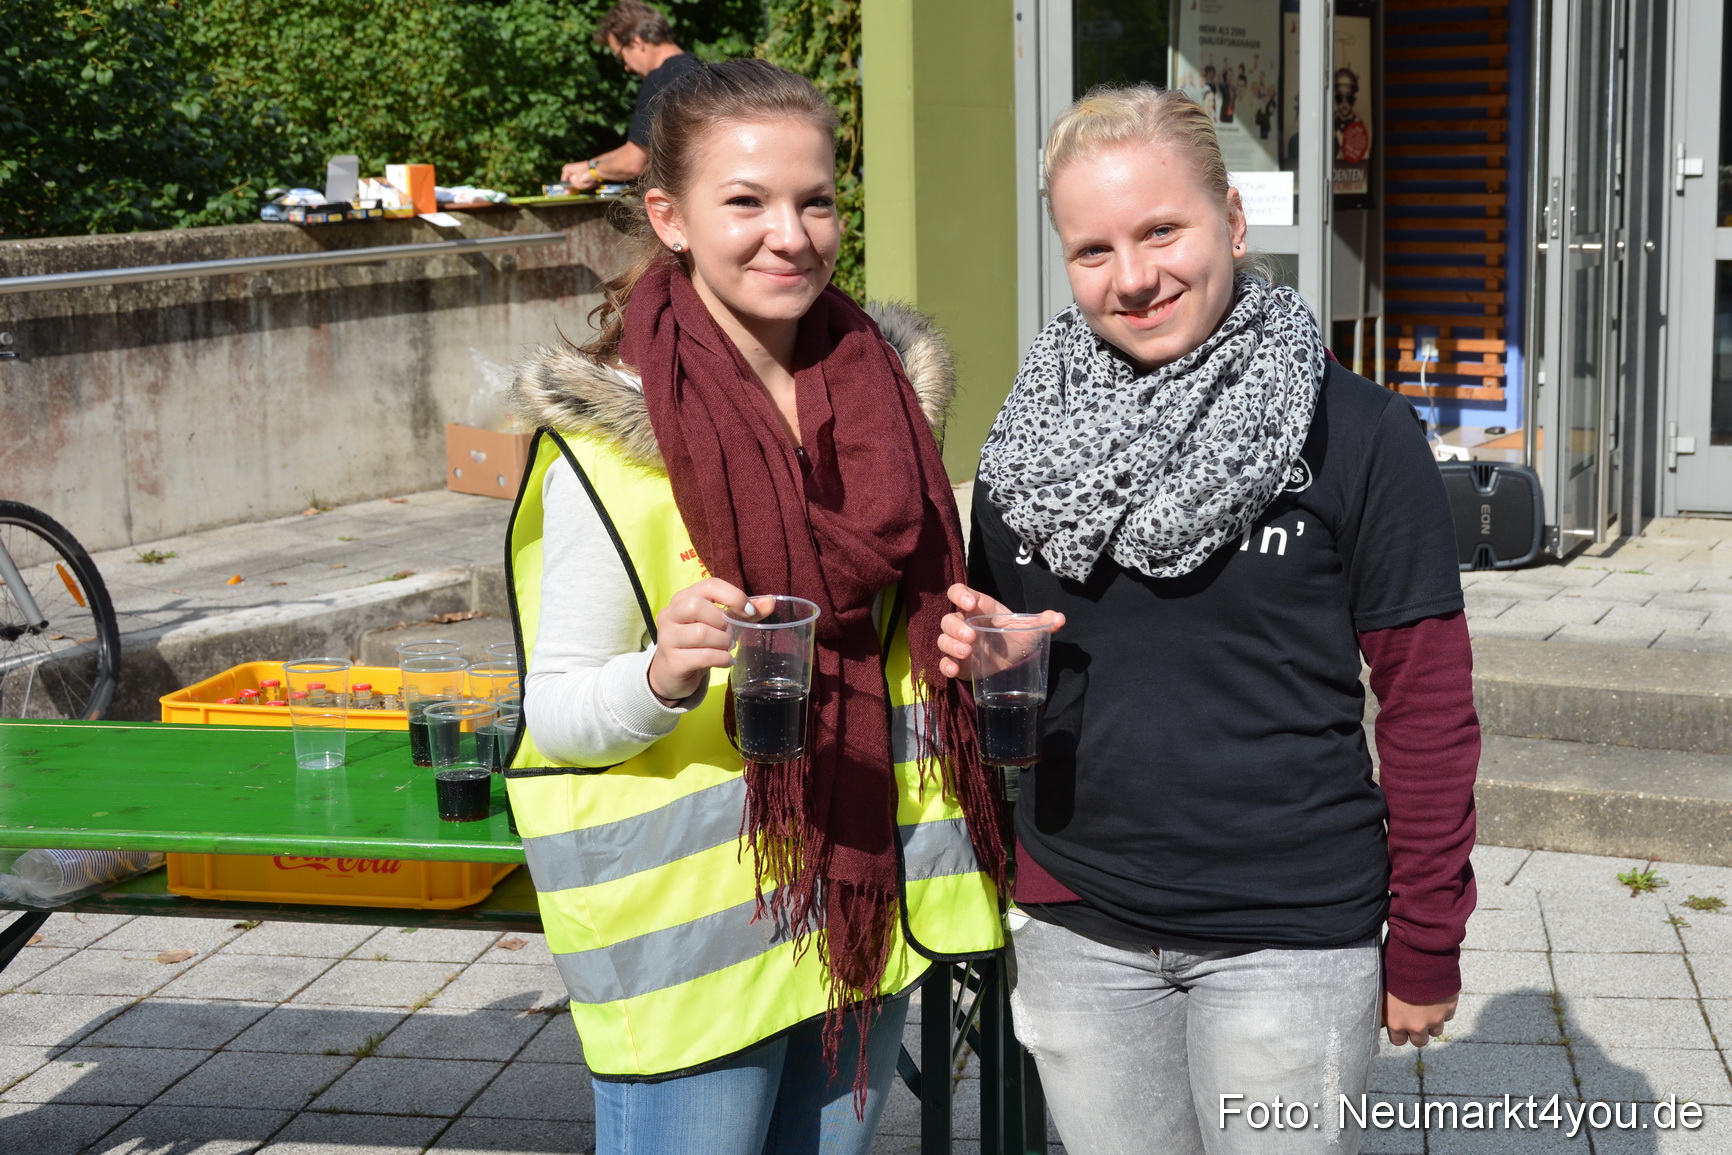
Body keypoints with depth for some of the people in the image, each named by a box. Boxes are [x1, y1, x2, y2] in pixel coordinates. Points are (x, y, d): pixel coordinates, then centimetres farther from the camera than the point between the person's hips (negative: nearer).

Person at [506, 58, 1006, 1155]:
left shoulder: (886, 388, 3)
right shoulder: (609, 437, -13)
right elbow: (555, 708, -10)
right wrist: (665, 675, -30)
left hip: (865, 898, 6)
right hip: (688, 925, -5)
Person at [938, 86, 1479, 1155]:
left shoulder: (1357, 434, -7)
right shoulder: (1031, 443, 5)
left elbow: (1429, 703, -4)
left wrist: (1425, 946, -3)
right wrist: (973, 652, -7)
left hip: (1289, 935, -3)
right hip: (1075, 929, 4)